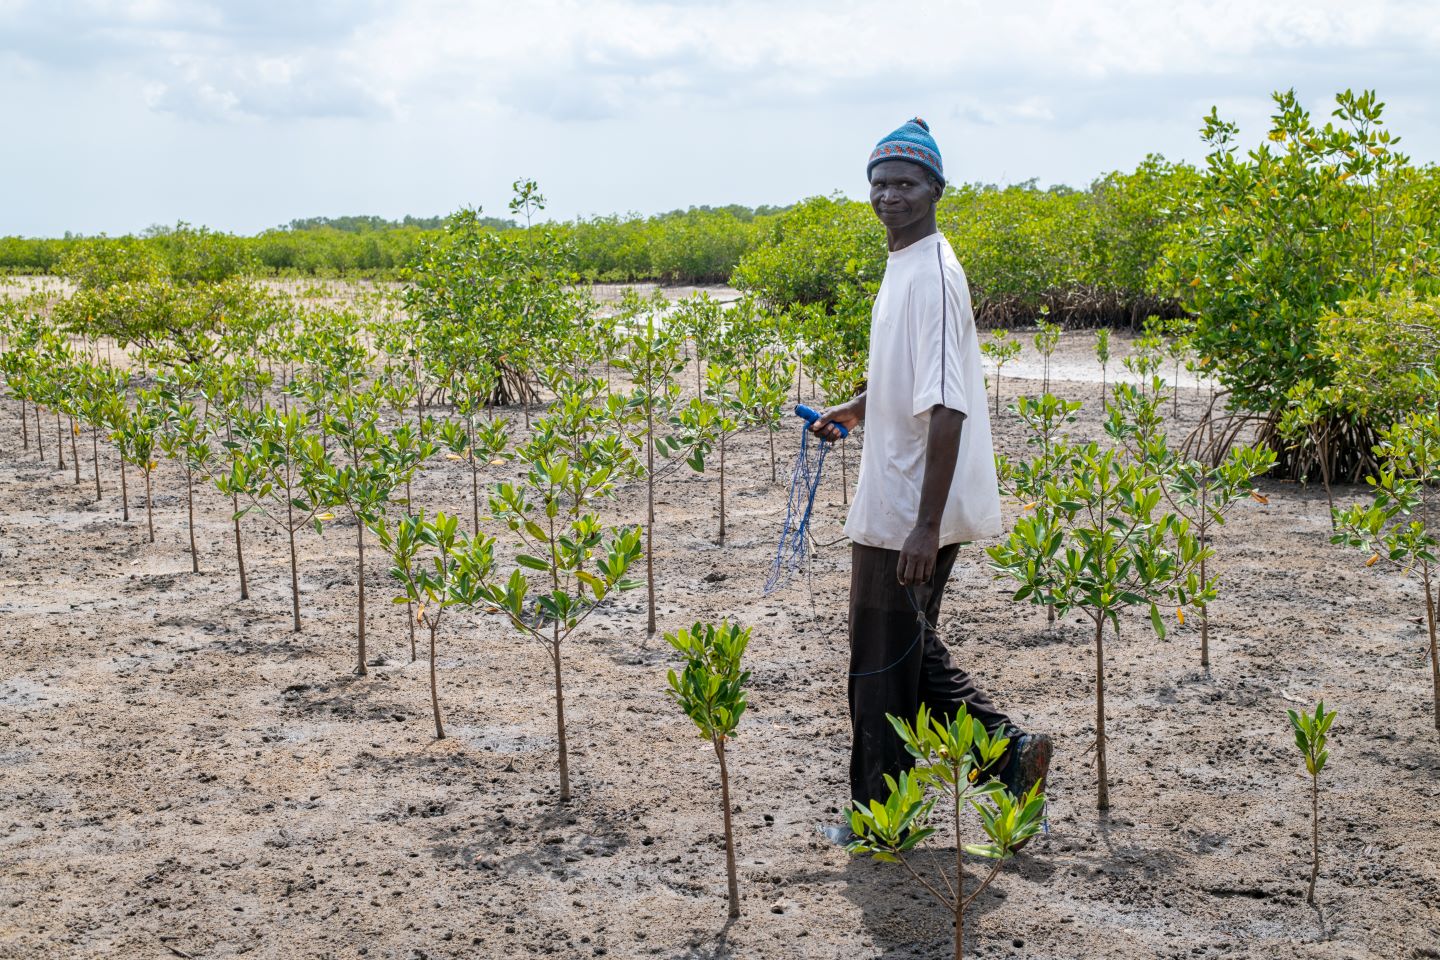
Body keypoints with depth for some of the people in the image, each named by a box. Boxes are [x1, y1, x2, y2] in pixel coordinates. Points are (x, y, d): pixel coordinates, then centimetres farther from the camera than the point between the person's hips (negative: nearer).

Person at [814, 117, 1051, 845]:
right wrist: (852, 411, 19)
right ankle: (1008, 748, 22)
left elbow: (945, 408, -25)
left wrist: (927, 525, -28)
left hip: (910, 514, -10)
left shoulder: (932, 273, -19)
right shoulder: (903, 266, 12)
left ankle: (883, 815, 17)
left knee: (886, 663, 3)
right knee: (907, 651, 18)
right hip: (891, 507, 10)